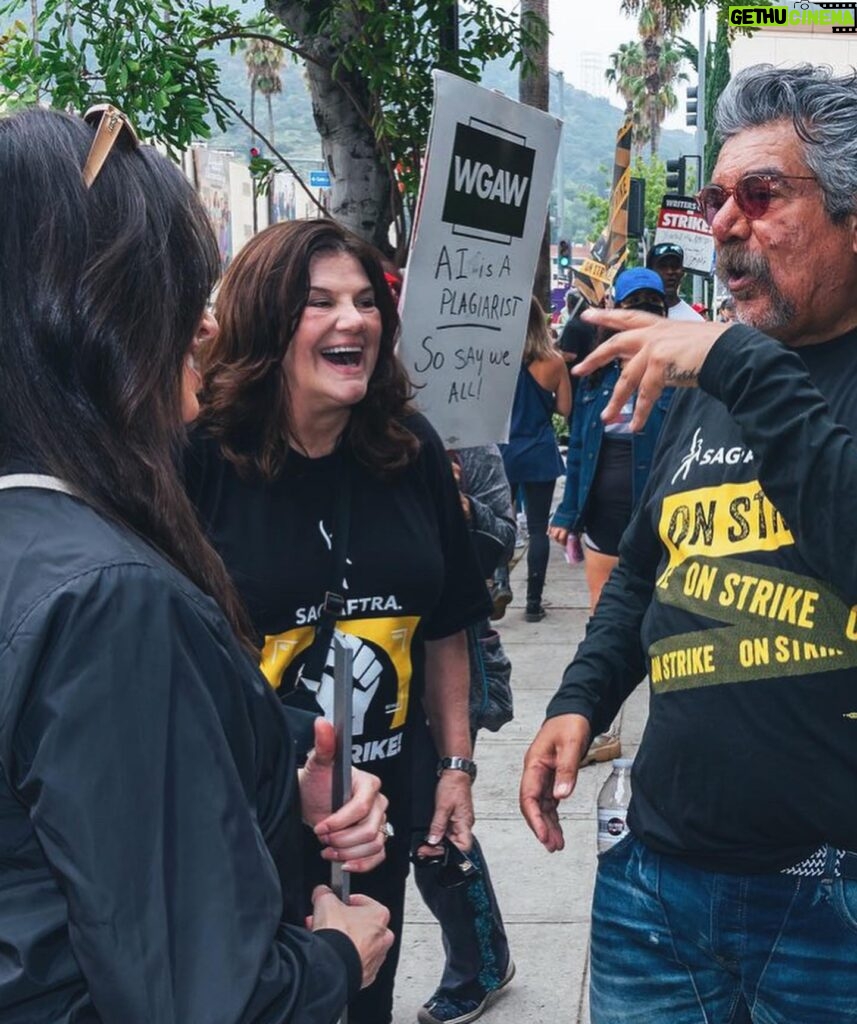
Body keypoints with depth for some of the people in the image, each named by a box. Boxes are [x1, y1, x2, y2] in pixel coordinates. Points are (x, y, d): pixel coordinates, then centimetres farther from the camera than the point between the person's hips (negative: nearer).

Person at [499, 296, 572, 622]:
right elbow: (564, 408, 1)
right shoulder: (553, 362, -7)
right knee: (537, 528, 6)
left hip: (503, 453, 0)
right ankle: (533, 601, 9)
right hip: (540, 454, 1)